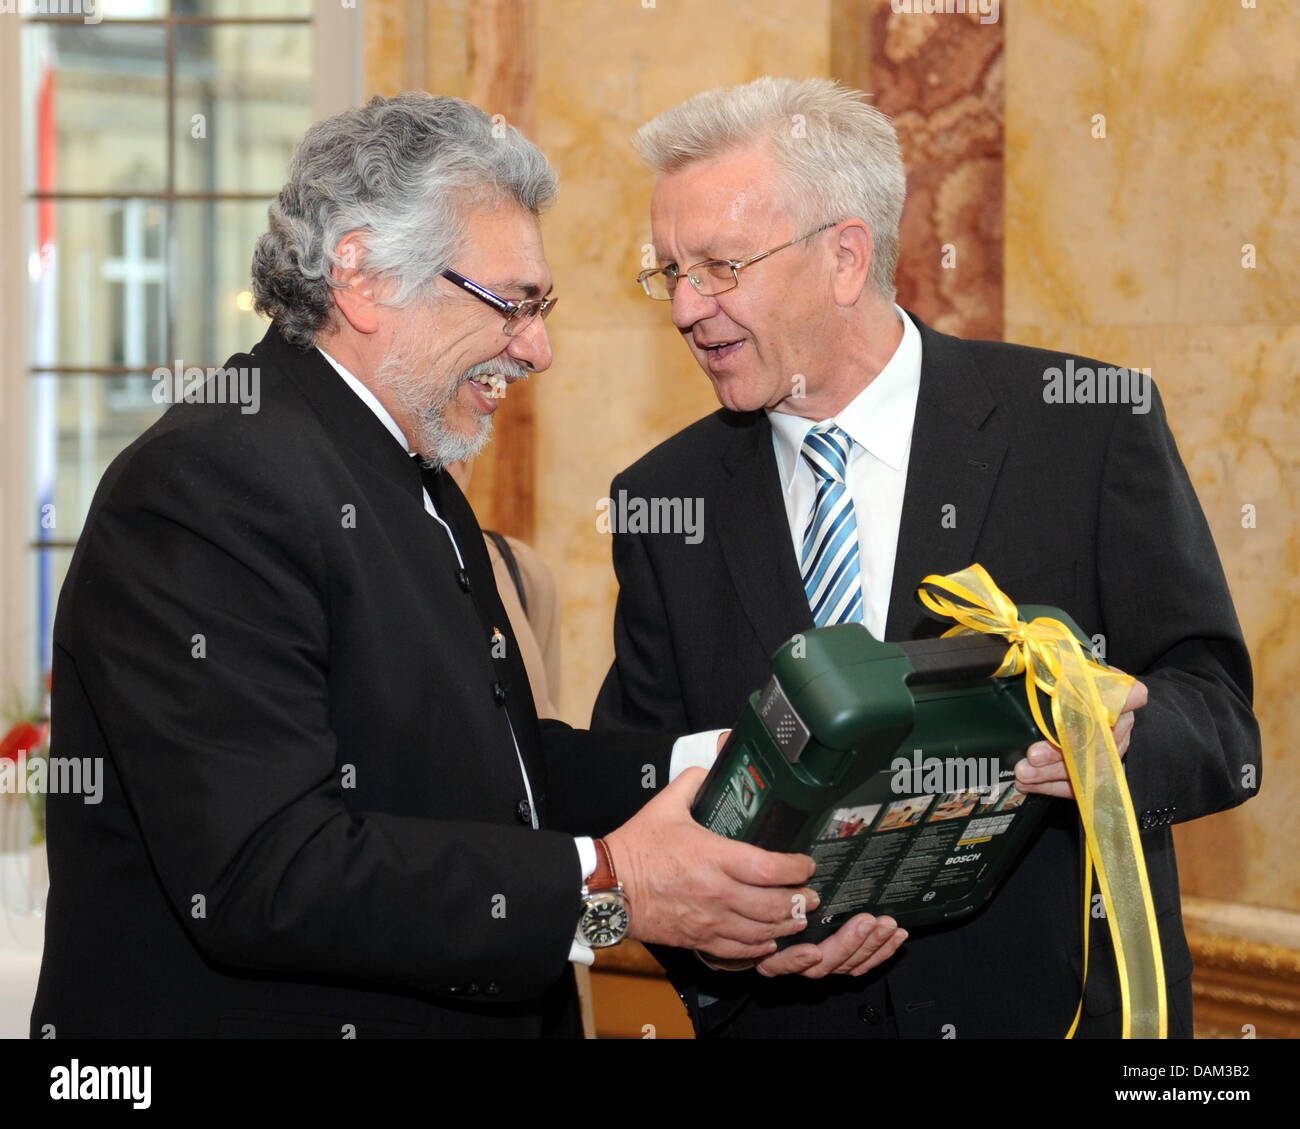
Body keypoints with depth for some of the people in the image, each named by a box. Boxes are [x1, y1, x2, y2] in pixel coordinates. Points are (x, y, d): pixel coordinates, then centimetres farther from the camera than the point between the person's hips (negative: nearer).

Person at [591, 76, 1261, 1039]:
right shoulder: (667, 499, 0)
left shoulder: (1091, 428, -8)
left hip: (1055, 1004, -2)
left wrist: (1118, 740, -31)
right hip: (787, 1013, 2)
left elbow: (1220, 721, -9)